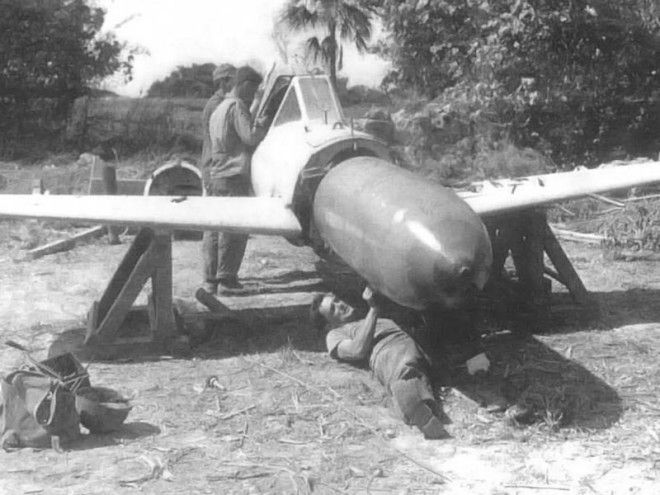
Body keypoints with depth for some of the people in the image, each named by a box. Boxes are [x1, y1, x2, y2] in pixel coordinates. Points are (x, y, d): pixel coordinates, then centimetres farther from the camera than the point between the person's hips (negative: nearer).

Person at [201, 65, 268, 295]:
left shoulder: (217, 110, 22)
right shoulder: (237, 107, -8)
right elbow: (251, 137, -16)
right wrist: (263, 125, 1)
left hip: (214, 175, 9)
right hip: (232, 176, -9)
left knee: (213, 228, 9)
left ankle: (210, 279, 11)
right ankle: (226, 278, -2)